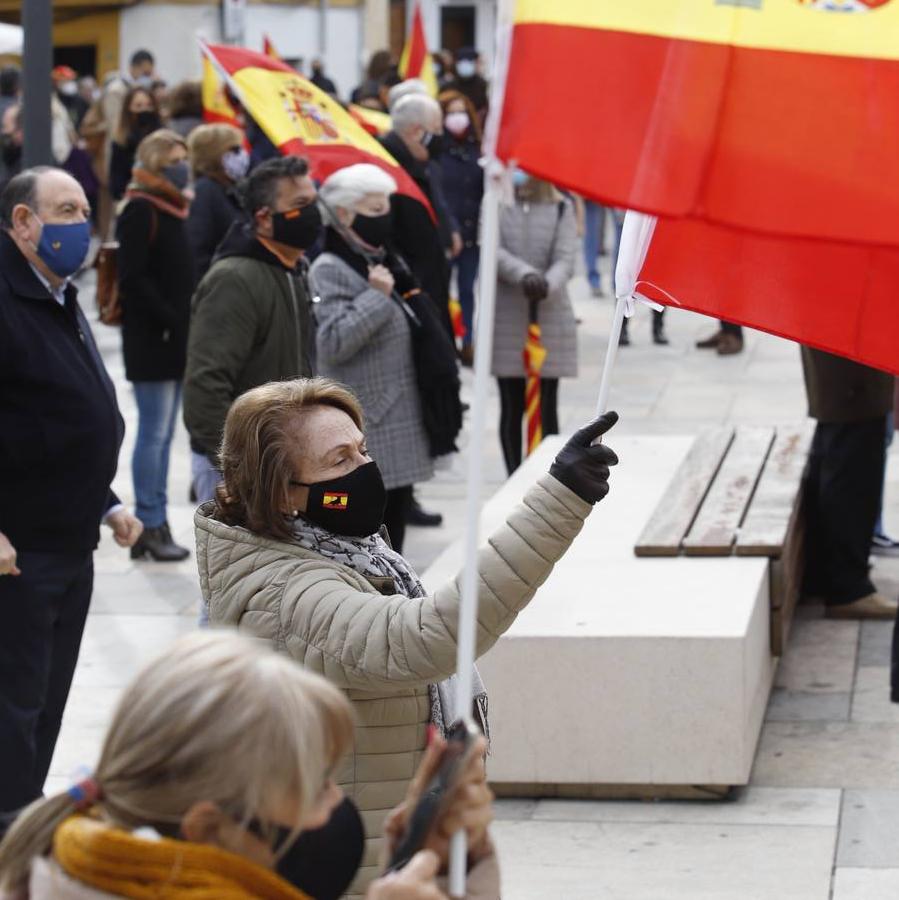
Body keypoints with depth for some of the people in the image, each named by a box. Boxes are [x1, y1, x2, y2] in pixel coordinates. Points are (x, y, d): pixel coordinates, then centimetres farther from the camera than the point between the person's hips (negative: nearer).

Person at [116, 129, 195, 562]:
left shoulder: (173, 210, 16)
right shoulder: (140, 210, -10)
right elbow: (133, 279, -17)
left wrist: (188, 321, 7)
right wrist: (169, 319, -20)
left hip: (176, 338, 9)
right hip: (151, 339, -9)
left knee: (162, 433, 10)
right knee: (154, 433, -7)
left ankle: (156, 525, 15)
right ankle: (150, 526, -4)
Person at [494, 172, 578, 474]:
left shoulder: (561, 208, 3)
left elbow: (565, 259, -6)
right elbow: (493, 251, -9)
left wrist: (547, 284, -28)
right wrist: (524, 274, -27)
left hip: (551, 316, 0)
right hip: (506, 317, 0)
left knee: (547, 407, 2)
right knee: (512, 407, 4)